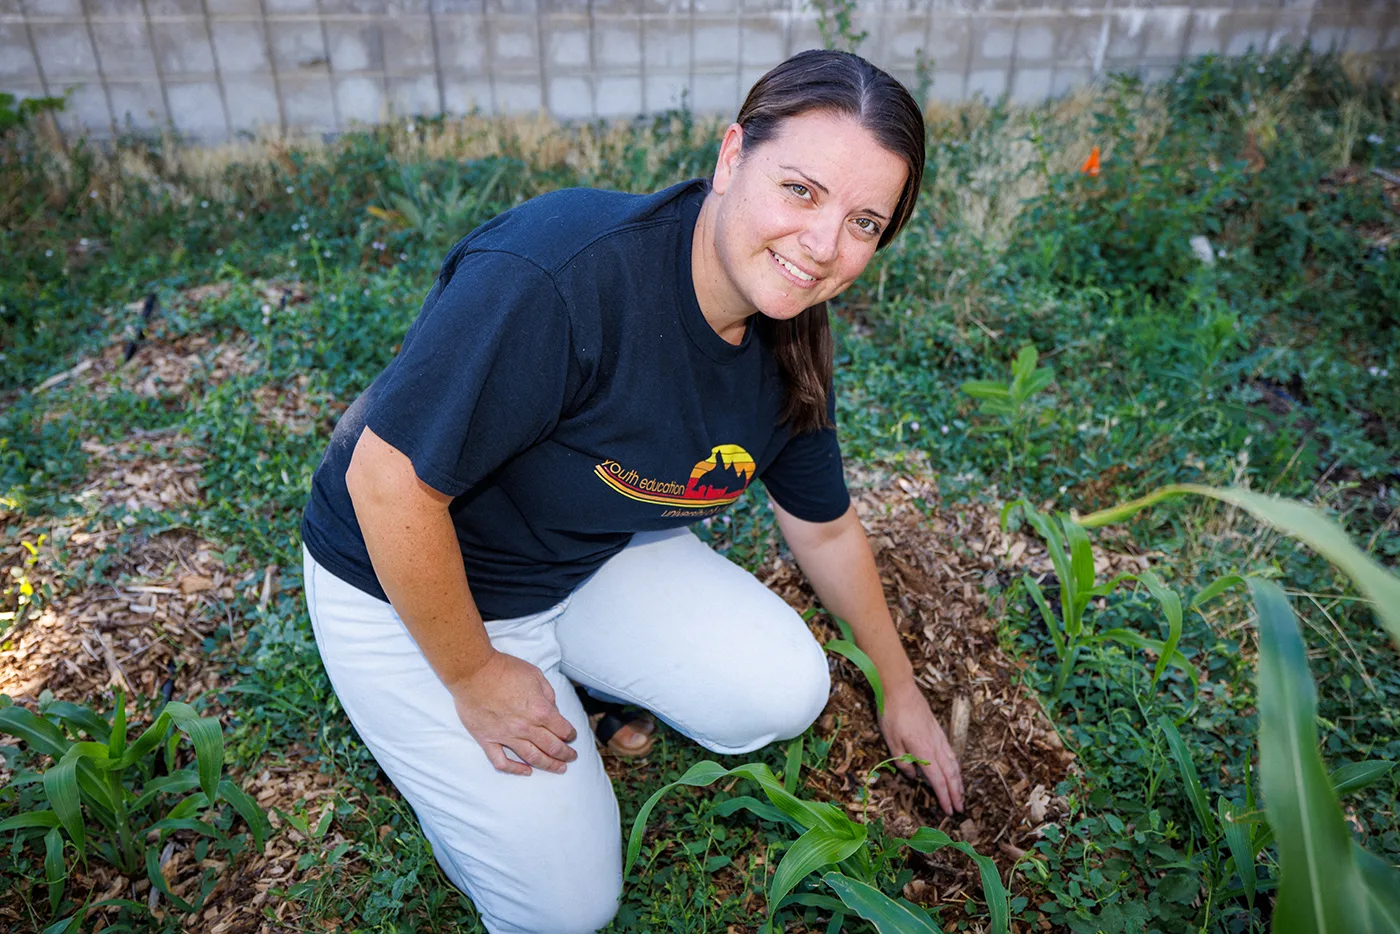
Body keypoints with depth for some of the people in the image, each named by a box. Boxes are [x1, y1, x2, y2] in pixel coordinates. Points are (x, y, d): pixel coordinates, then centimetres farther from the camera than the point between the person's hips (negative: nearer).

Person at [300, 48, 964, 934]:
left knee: (783, 692, -12)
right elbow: (388, 479, -30)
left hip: (597, 559, 6)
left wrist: (899, 687, 15)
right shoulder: (561, 272, -36)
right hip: (406, 586, -5)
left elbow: (827, 528, 5)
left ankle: (573, 674, 16)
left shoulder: (789, 350, -10)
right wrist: (471, 677, -17)